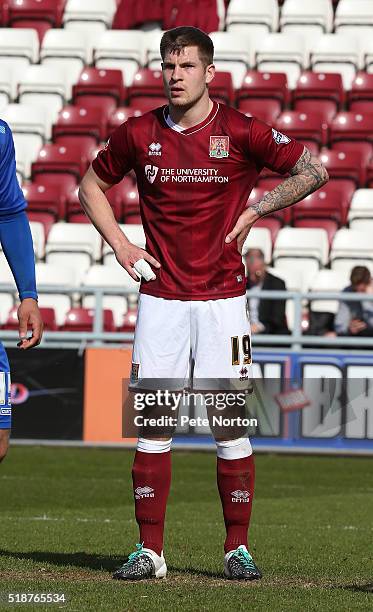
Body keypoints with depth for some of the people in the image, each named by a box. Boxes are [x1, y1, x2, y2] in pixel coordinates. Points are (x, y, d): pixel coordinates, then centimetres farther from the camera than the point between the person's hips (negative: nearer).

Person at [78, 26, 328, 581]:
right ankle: (149, 551, 5)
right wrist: (118, 243, 6)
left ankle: (238, 549, 8)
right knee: (152, 426, 0)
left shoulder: (241, 133, -4)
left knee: (231, 426, -1)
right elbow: (91, 185, 19)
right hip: (160, 297, 2)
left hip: (222, 298, -2)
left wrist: (255, 210, -2)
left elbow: (313, 171, 4)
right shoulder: (138, 134, 3)